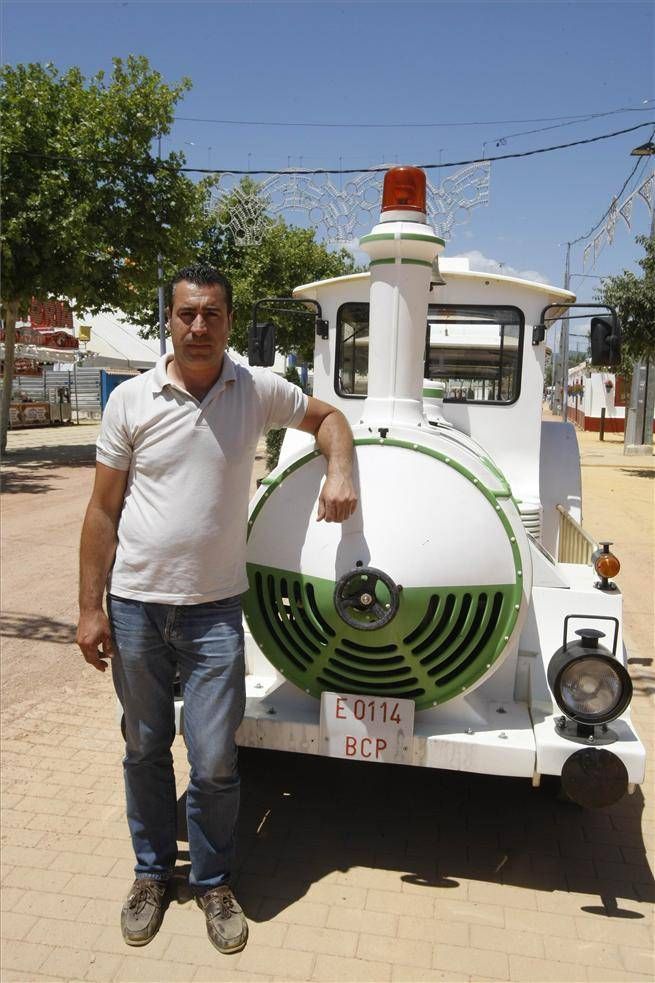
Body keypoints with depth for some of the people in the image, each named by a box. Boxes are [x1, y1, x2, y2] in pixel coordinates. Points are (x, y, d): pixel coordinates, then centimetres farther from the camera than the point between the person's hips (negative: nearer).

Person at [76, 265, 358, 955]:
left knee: (214, 762, 2)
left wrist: (338, 470, -6)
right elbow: (103, 510, 0)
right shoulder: (130, 400, -3)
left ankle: (212, 881, 29)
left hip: (214, 610, 0)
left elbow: (327, 417, 15)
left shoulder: (258, 390, -2)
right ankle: (152, 871, 39)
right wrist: (90, 609, -1)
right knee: (144, 749, 16)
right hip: (135, 605, 1)